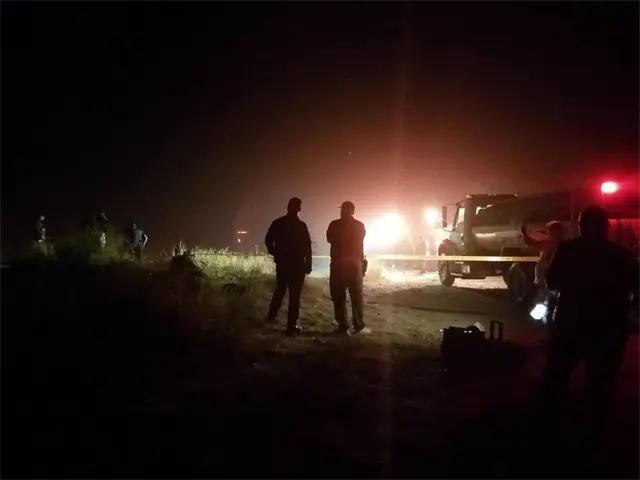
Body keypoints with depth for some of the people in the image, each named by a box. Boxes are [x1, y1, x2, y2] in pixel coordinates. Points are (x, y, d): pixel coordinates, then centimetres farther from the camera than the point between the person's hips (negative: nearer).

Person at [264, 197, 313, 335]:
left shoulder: (277, 223, -1)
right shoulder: (301, 225, -12)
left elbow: (268, 240, 3)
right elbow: (307, 247, -11)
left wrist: (275, 254, 18)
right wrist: (308, 265, -3)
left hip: (282, 263, 4)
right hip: (297, 264, -4)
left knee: (280, 290, 25)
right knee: (294, 295, 0)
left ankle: (272, 315, 29)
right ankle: (291, 325, 0)